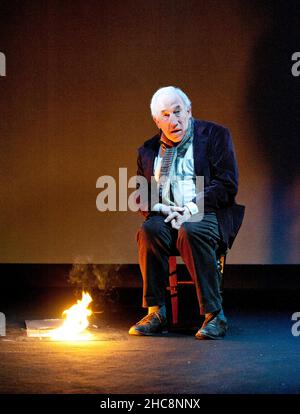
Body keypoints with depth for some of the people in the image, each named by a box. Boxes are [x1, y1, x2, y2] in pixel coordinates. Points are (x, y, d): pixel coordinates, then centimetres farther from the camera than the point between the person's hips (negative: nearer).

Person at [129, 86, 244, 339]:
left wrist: (192, 208, -15)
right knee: (148, 230, -30)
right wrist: (159, 208, -7)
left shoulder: (215, 135, 5)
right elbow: (140, 197, 16)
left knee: (191, 231, -37)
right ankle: (156, 313, -24)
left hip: (206, 214, -3)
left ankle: (214, 314, -30)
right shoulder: (148, 150, 17)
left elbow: (227, 184, -4)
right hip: (165, 216, 3)